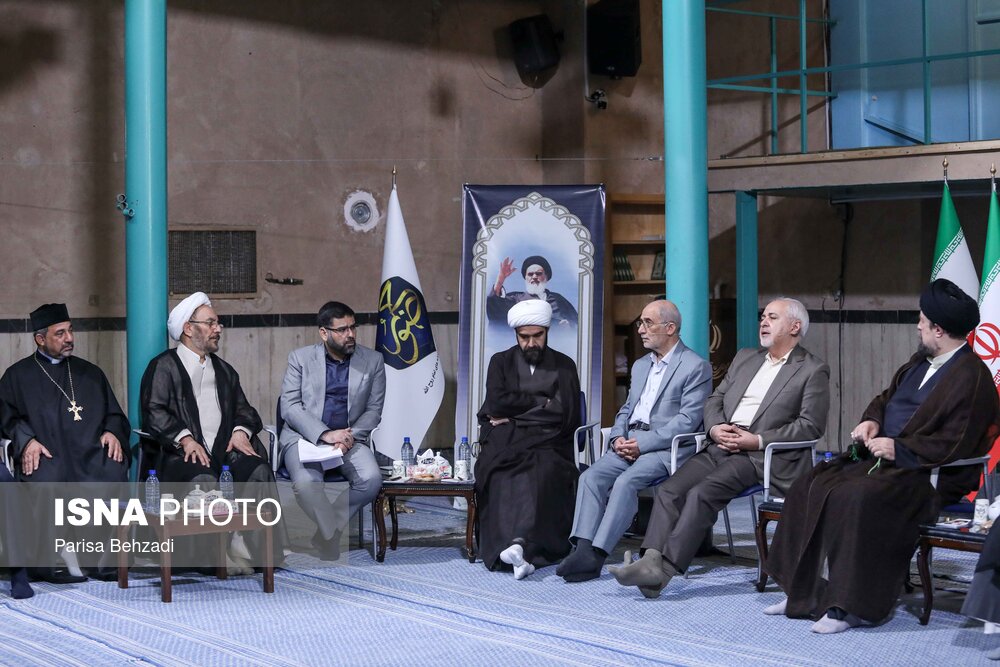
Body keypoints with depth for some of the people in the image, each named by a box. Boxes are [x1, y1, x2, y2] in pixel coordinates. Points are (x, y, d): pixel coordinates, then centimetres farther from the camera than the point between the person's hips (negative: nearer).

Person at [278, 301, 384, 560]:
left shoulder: (372, 361, 8)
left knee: (371, 479, -28)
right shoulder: (301, 358, 3)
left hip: (350, 438, 2)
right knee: (306, 484, -34)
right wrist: (325, 434, -19)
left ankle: (328, 530, -6)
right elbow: (289, 406, -5)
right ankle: (332, 533, -8)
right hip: (305, 436, -2)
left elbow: (374, 409, 7)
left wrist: (350, 436, -12)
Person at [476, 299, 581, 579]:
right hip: (504, 444, 1)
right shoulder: (501, 362, 18)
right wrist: (541, 403, 0)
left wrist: (513, 415, -1)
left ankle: (519, 544, -51)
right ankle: (524, 551, -44)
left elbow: (565, 413, -1)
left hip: (547, 444, -1)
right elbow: (497, 402, 0)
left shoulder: (564, 366, 14)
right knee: (502, 475, -35)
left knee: (542, 471, -37)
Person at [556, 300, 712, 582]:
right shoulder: (640, 366, 24)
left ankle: (596, 554, -33)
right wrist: (618, 438, 1)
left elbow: (687, 421, -11)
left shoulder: (696, 367, -3)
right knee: (591, 476, -19)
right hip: (629, 444, 7)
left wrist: (642, 443, -17)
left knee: (626, 481, -31)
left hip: (664, 449, -7)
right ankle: (583, 549, -29)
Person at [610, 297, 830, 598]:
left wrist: (758, 440, -15)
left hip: (762, 456, -7)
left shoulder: (813, 370, 3)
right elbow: (715, 400, 23)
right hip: (721, 446, 7)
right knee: (669, 490, -18)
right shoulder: (744, 358, 24)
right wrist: (715, 427, -1)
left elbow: (811, 426, -7)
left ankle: (664, 569, -31)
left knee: (702, 493, -28)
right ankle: (651, 561, -29)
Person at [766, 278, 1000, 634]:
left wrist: (898, 449, -19)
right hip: (886, 459, 10)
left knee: (854, 498, -33)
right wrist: (872, 419, 6)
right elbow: (887, 396, 28)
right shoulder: (922, 360, 14)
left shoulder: (971, 378, -15)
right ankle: (805, 594, -5)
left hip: (924, 474, -10)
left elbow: (953, 446, -20)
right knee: (809, 488, -5)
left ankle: (854, 605, -25)